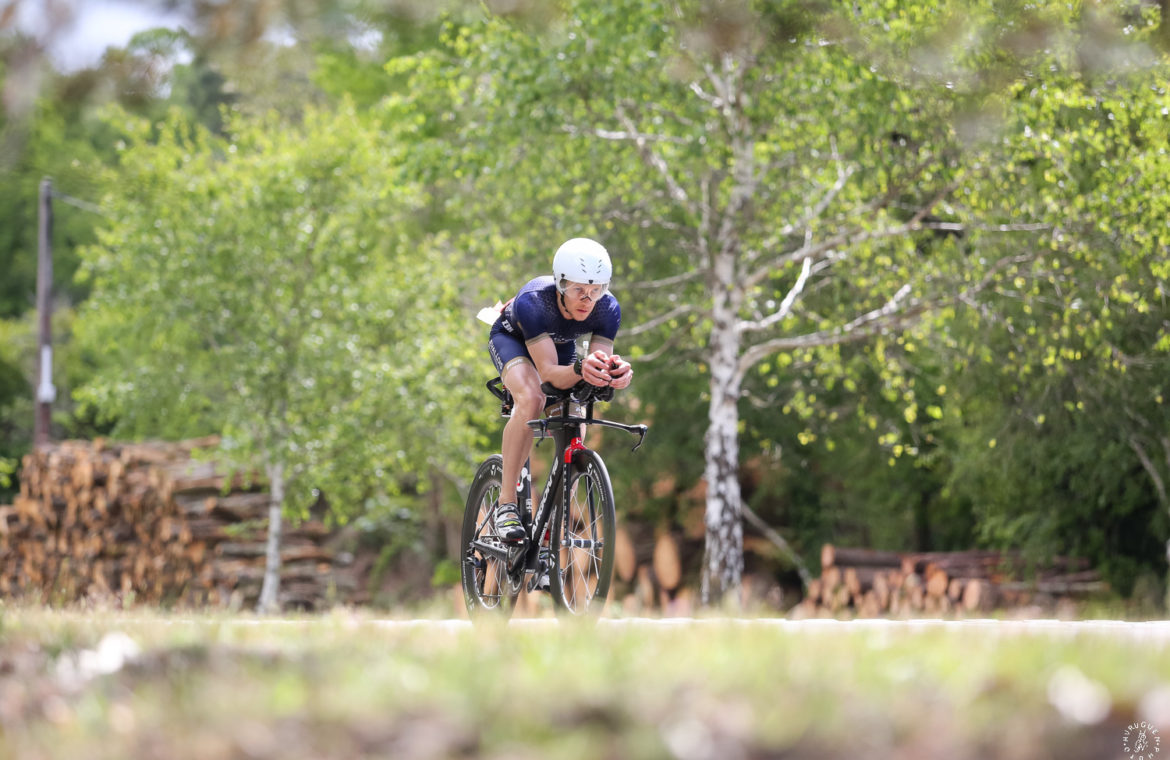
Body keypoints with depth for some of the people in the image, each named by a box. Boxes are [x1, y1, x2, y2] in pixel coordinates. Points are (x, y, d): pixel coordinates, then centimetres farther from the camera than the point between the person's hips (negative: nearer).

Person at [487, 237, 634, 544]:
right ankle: (506, 504, -29)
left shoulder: (608, 309, -31)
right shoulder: (533, 302, -42)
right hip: (512, 338, -5)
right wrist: (579, 369, -68)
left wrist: (616, 372, -56)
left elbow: (600, 365, -32)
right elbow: (549, 373, -46)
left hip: (561, 345, 5)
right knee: (531, 399, -35)